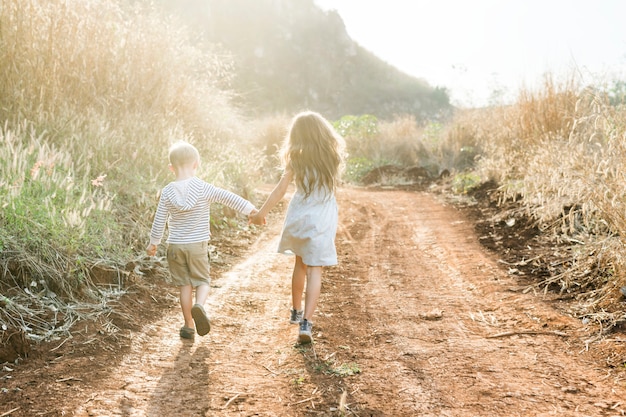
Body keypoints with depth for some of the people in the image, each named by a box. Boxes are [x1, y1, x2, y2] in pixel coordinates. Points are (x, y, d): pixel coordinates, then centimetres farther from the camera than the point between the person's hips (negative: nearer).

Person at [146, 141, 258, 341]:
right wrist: (250, 209, -8)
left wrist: (153, 243, 13)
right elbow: (227, 197, -14)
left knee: (185, 285, 11)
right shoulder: (203, 188, -10)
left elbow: (159, 221, 1)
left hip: (175, 246, 2)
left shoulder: (167, 192, -4)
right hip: (198, 245, -2)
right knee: (203, 281, 12)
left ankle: (188, 326, 15)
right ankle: (199, 305, -19)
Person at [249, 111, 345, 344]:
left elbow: (281, 189, -7)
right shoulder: (333, 155, -1)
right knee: (314, 270, -4)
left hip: (298, 217, 1)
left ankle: (296, 312, 34)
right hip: (322, 220, -1)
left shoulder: (296, 159, -3)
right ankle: (306, 323, -15)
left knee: (300, 263, 20)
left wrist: (262, 212, -1)